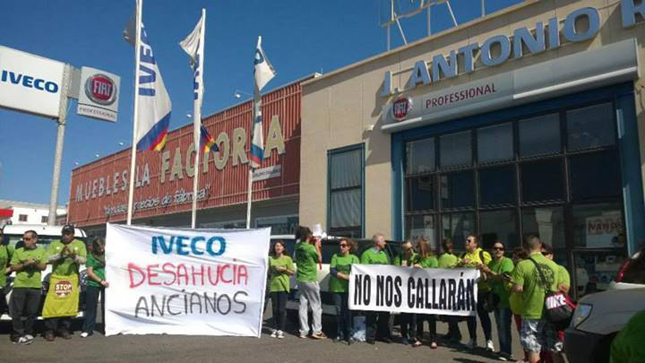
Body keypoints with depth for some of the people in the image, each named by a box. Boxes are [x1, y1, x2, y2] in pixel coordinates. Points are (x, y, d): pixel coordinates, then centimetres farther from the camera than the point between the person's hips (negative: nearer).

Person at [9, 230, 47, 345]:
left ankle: (28, 333, 18)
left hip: (35, 286, 1)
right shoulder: (18, 251, 5)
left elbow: (44, 266, 3)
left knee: (32, 312, 6)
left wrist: (35, 263, -15)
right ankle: (18, 335, 5)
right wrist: (24, 264, -13)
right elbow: (13, 268, 2)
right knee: (17, 312, -2)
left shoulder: (41, 251, 8)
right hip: (19, 285, -1)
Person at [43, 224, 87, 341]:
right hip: (56, 277, 0)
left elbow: (84, 259, 1)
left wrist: (75, 257, -19)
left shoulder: (80, 244, 9)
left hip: (72, 279, 1)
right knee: (53, 304, -7)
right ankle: (49, 330, 1)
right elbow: (48, 258, 0)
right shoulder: (54, 244, 10)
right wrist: (60, 255, -16)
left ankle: (64, 329, 11)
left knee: (69, 305, 0)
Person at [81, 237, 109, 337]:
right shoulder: (91, 256, 1)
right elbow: (89, 273, -3)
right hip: (93, 285, -2)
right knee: (91, 307, 2)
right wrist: (101, 281, -10)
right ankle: (87, 329, 8)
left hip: (106, 284, 2)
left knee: (106, 306, 6)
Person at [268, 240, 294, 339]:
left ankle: (281, 330, 1)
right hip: (273, 286, 3)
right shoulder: (271, 259, 11)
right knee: (275, 309, 6)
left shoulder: (287, 258, 2)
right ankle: (275, 329, 14)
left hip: (283, 286, -3)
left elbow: (292, 272, 2)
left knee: (282, 309, -4)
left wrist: (284, 269, -11)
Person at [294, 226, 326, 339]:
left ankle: (303, 331, 10)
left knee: (303, 305, 8)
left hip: (300, 279, 7)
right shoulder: (310, 248, -17)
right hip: (311, 280, -7)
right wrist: (316, 246, 4)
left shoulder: (298, 247, 4)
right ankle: (316, 331, 2)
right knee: (316, 306, 2)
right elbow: (318, 259, -3)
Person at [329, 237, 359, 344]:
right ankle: (340, 334, 16)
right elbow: (332, 271, -1)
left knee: (348, 311, -5)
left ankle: (349, 335, 5)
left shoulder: (354, 258, 8)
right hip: (337, 288, 2)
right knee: (339, 311, 5)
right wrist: (345, 276, -12)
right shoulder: (335, 256, 10)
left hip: (349, 288, -1)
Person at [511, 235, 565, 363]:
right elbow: (556, 288, 14)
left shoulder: (522, 265, -13)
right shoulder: (553, 265, 4)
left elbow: (517, 288, -17)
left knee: (533, 350, 6)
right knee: (555, 351, 13)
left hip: (532, 314, -4)